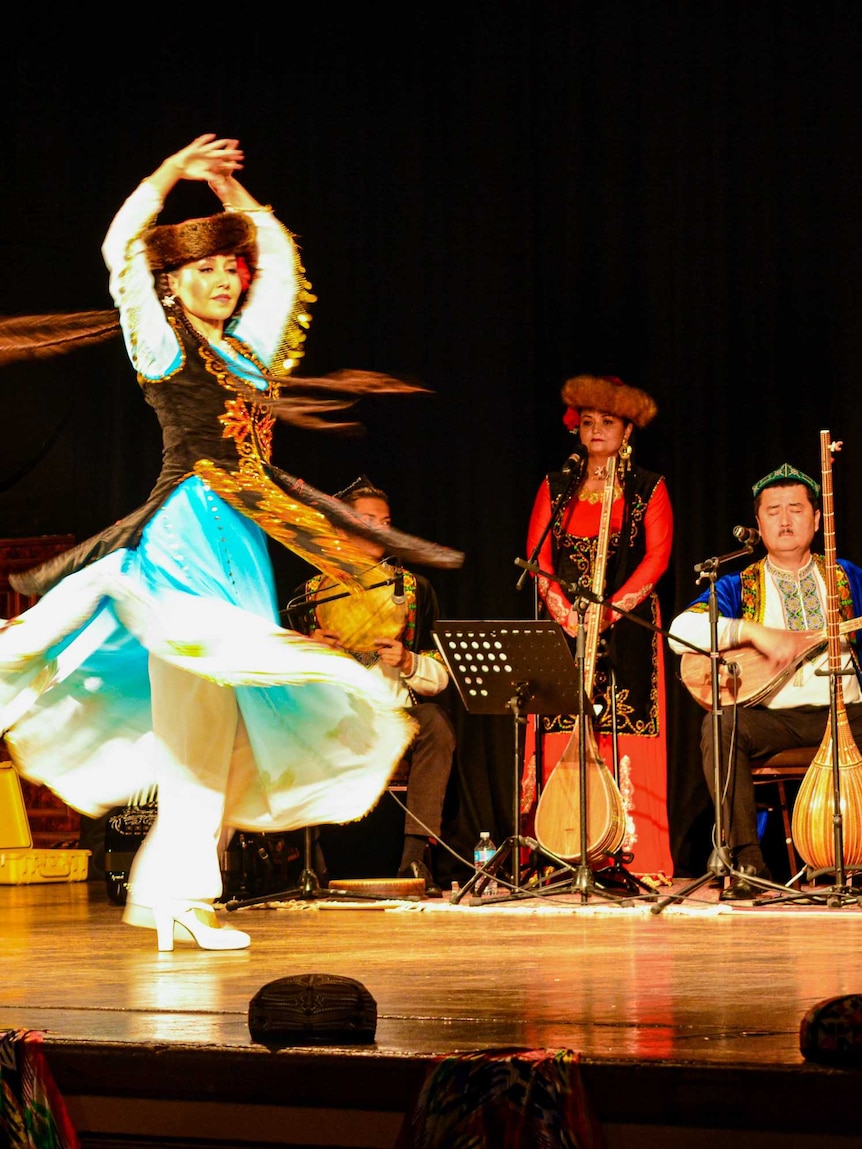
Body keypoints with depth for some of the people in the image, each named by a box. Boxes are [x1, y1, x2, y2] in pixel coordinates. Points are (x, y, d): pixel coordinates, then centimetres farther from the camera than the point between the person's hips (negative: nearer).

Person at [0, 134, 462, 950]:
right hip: (185, 538, -8)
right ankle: (181, 896, -15)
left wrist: (233, 192, 22)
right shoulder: (163, 346, 0)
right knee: (197, 713, -16)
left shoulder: (248, 346, 18)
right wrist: (172, 173, -1)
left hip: (242, 543, 8)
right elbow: (123, 249, -9)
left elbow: (282, 258, 30)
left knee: (224, 726, 4)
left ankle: (163, 890, 7)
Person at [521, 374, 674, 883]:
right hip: (563, 625, 2)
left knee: (626, 739, -9)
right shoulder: (556, 487, 14)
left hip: (628, 627, -2)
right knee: (561, 738, -6)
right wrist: (566, 612, -11)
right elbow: (538, 558, 6)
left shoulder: (649, 490, 7)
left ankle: (630, 858, -10)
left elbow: (656, 558, -4)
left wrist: (610, 610, -17)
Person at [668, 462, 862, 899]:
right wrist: (753, 631, -18)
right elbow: (681, 629, -6)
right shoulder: (739, 587, 11)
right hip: (771, 716, 0)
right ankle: (746, 864, -29)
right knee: (721, 726, -31)